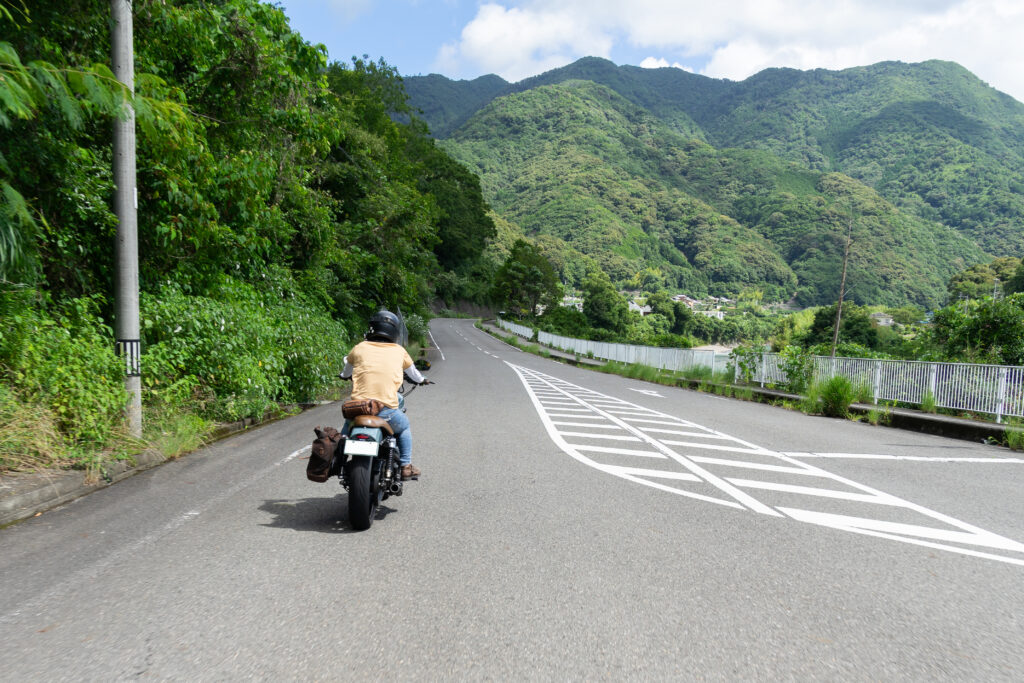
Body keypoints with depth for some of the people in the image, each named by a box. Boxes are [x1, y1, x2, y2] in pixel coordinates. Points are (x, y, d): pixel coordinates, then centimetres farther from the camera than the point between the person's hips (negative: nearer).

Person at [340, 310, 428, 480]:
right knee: (404, 427, 29)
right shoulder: (399, 351, 8)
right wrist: (421, 380, 50)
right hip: (386, 409, -1)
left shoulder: (360, 348, 8)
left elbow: (346, 373, 28)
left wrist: (345, 376, 53)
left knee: (348, 426, 33)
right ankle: (406, 467, 22)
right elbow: (412, 372, 27)